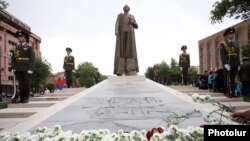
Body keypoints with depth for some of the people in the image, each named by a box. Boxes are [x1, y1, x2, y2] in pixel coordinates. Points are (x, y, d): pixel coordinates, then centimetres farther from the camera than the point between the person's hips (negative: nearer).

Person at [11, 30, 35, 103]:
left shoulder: (29, 47, 3)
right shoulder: (15, 48, 13)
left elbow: (32, 59, -5)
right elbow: (13, 58, 12)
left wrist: (30, 69, -14)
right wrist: (13, 68, 1)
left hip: (26, 69, -3)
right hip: (18, 69, 3)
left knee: (27, 84, -1)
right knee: (20, 84, 5)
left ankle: (26, 98, 5)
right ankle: (21, 98, 9)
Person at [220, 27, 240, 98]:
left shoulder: (235, 45, 19)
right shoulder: (223, 44, 2)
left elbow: (238, 55, 18)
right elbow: (222, 55, -8)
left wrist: (238, 64, 10)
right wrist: (225, 64, -19)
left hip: (235, 65, 5)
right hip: (227, 64, -5)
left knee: (233, 79, 6)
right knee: (227, 79, -3)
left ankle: (232, 92, 9)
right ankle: (227, 92, -1)